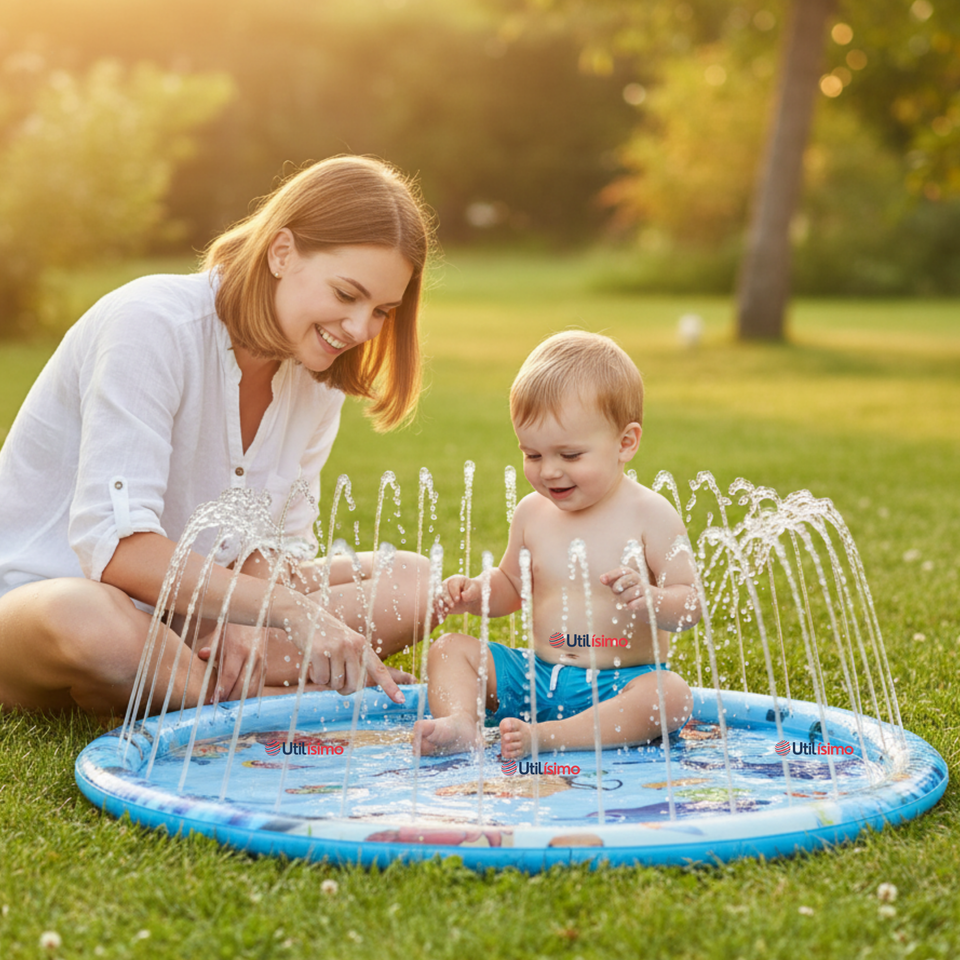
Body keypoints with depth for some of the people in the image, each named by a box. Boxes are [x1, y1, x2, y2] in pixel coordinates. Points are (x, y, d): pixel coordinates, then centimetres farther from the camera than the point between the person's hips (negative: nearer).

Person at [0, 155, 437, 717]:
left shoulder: (319, 367, 1)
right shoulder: (152, 325, -22)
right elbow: (113, 543, -31)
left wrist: (251, 620, -22)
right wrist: (294, 610, -37)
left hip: (181, 616, 7)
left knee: (411, 582, -8)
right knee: (91, 622, -44)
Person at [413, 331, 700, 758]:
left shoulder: (649, 514, -9)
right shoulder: (533, 512, 4)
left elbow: (690, 602, -10)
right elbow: (512, 585, 20)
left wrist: (649, 600, -32)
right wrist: (475, 593, -2)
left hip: (619, 684, -4)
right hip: (535, 676, 5)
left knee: (671, 694, -34)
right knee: (450, 648, -3)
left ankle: (542, 738, -41)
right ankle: (460, 723, -29)